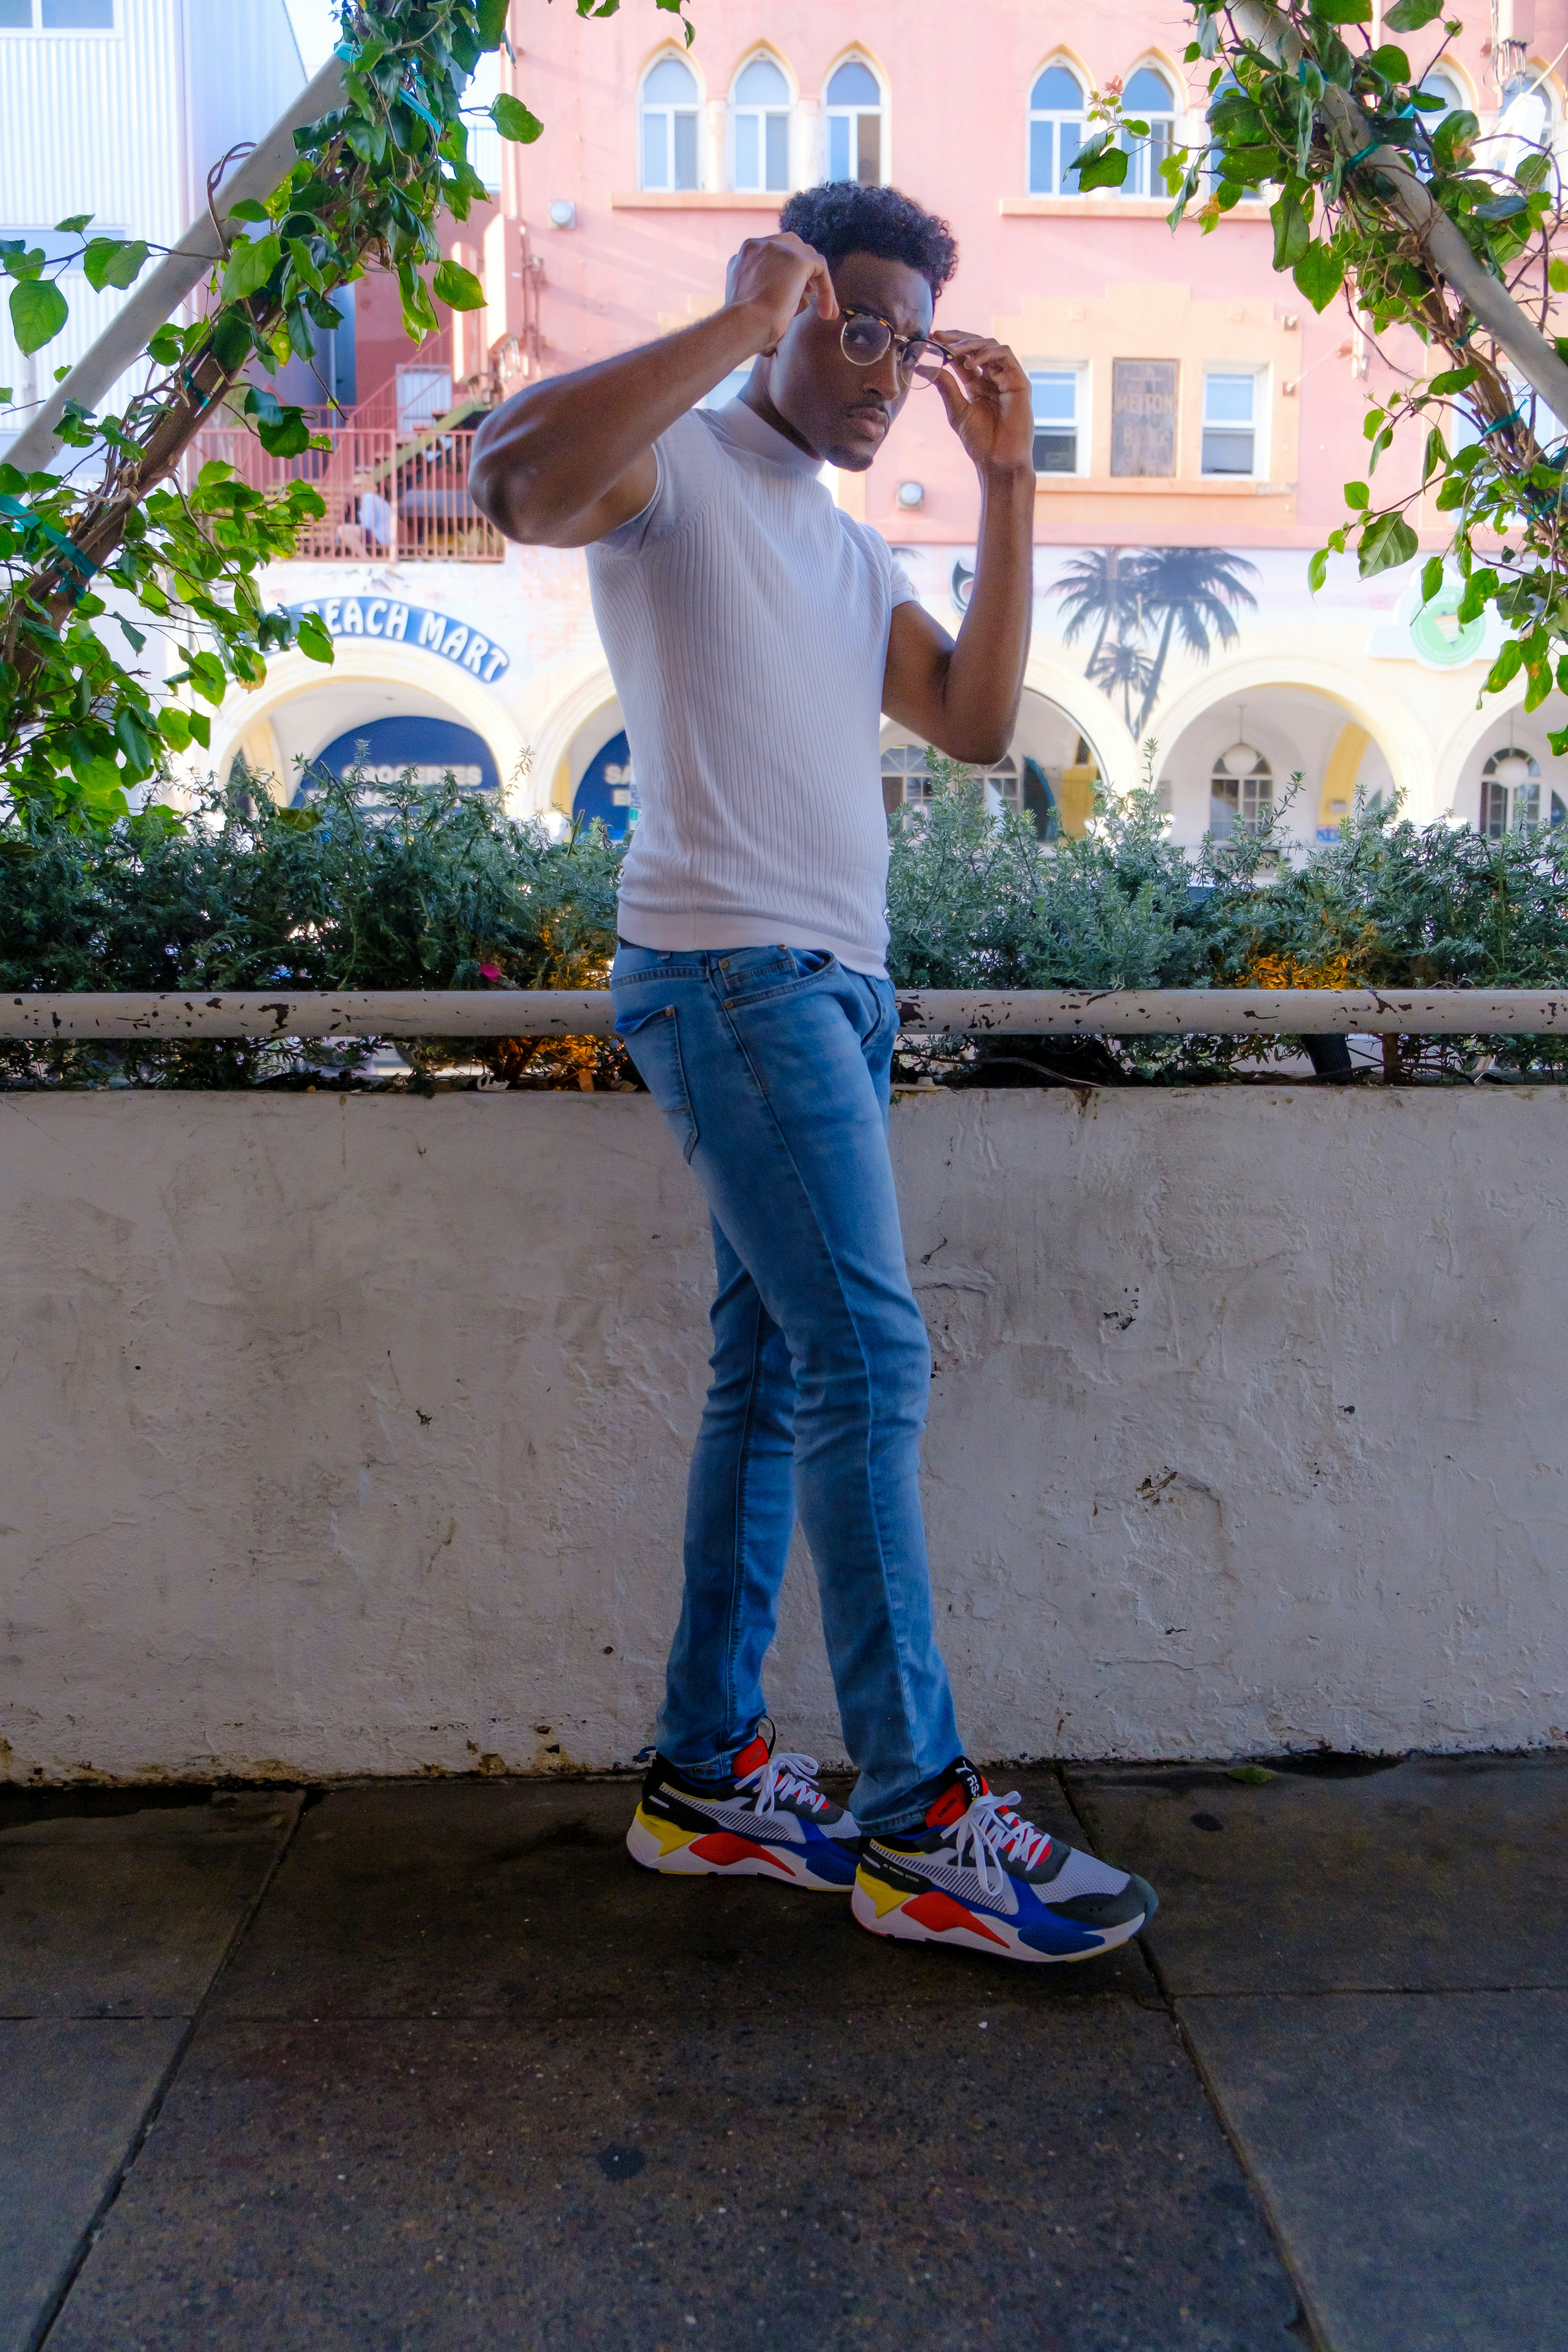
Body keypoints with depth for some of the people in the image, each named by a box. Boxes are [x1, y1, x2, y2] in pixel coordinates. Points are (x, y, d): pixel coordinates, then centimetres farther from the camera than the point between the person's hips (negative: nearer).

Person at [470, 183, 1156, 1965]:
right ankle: (917, 1819, -5)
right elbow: (511, 473, -20)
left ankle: (706, 1777, 15)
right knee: (869, 1354, -14)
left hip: (833, 985, 9)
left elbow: (976, 725, 16)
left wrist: (1006, 480, 14)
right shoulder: (677, 467, 2)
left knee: (777, 1376, 6)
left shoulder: (850, 552, 27)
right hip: (729, 967, -9)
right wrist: (738, 324, -14)